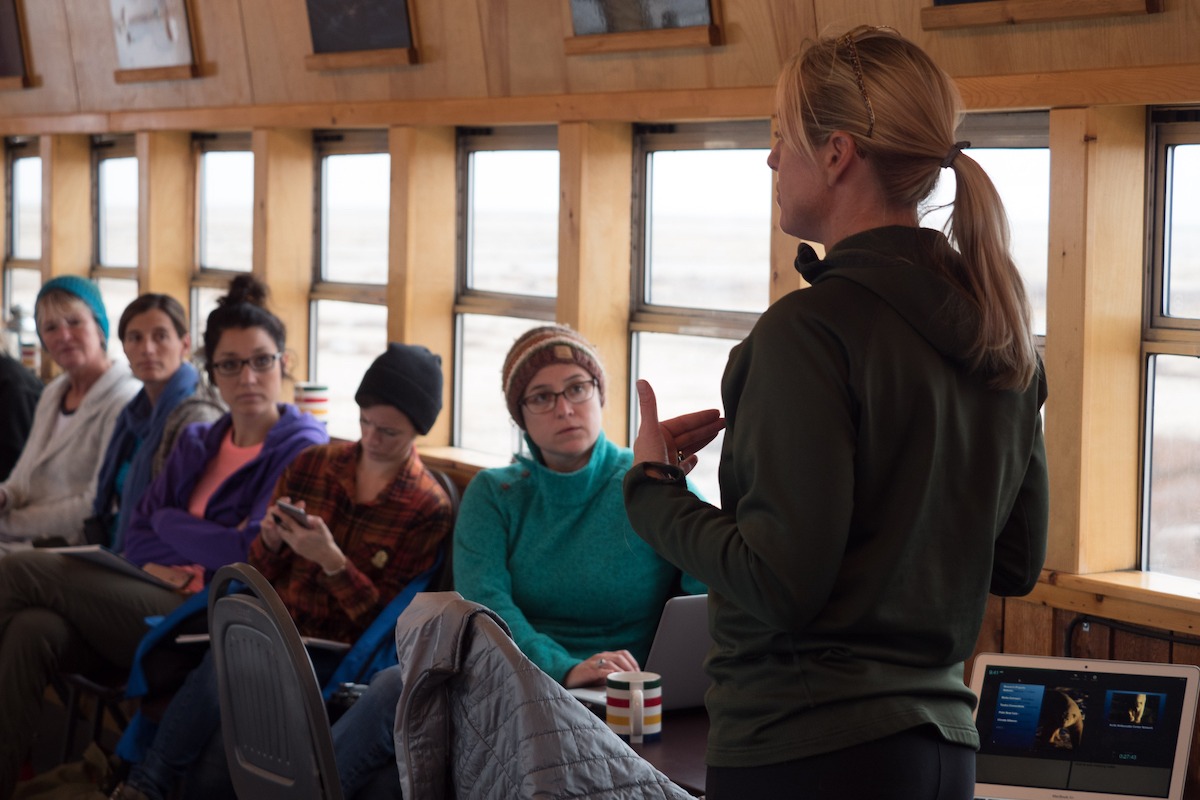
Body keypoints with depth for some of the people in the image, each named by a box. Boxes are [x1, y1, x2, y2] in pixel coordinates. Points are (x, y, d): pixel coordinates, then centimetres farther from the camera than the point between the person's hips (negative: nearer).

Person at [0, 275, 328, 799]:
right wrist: (207, 544, -5)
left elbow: (255, 554, -10)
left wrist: (171, 526, 4)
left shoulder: (303, 451, -1)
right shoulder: (199, 444, 20)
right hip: (162, 599, 6)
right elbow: (137, 535, 16)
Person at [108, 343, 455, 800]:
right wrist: (271, 542, -7)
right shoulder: (312, 466, 9)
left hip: (333, 652, -3)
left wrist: (331, 560, -19)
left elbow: (388, 620, -7)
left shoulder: (430, 510, -3)